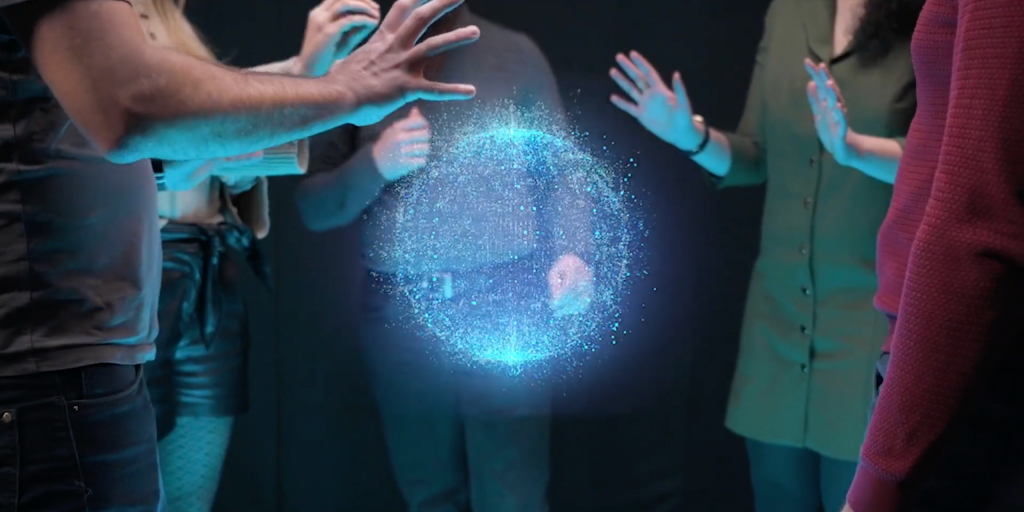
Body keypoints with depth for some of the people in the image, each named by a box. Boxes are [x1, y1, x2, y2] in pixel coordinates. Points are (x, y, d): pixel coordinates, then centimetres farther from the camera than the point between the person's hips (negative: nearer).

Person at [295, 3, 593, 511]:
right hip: (400, 316, 2)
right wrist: (374, 165, -10)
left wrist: (570, 252, -9)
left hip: (505, 307, -2)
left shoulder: (514, 53, 6)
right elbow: (313, 206, 8)